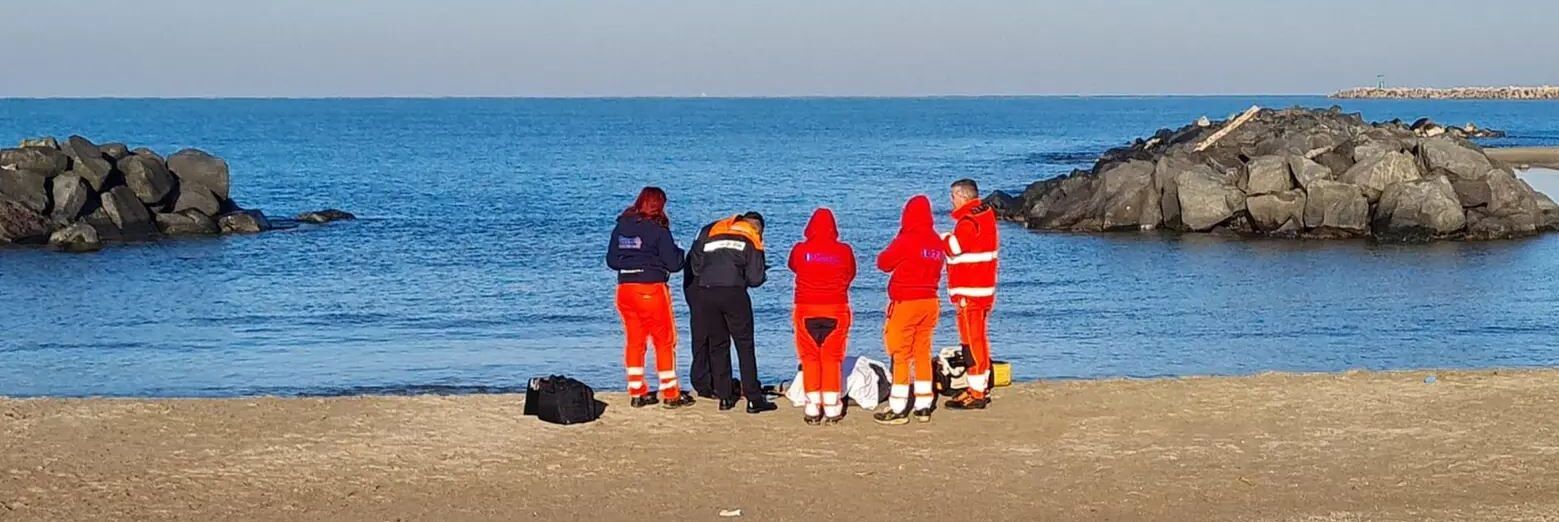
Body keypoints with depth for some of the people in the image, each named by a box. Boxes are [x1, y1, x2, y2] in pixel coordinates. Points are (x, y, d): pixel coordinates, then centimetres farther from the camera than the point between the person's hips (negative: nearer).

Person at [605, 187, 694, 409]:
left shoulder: (621, 227, 6)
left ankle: (637, 393, 15)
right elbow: (673, 264, -9)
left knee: (634, 341, 14)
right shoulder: (658, 230, -11)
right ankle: (671, 395, 7)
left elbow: (611, 260, 11)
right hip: (652, 289, -5)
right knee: (665, 341, 5)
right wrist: (678, 252, 11)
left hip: (625, 289, 5)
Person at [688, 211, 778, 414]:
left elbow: (696, 267, 14)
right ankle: (753, 399, 1)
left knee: (717, 345, 13)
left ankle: (724, 397, 13)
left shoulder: (711, 233, 16)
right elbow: (755, 278, 0)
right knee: (745, 345, 3)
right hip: (734, 293, -3)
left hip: (706, 293, 3)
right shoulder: (751, 239, 6)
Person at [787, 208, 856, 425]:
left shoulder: (800, 250, -6)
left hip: (806, 310, 0)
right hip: (836, 309, 0)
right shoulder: (844, 251, -6)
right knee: (832, 358, 7)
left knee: (810, 359, 7)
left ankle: (813, 409, 5)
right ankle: (832, 408, 6)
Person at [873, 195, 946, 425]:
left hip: (906, 303, -6)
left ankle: (898, 410, 1)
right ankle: (923, 408, 15)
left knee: (901, 356, 0)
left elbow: (883, 262, -4)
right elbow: (937, 269, 11)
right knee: (923, 353, 13)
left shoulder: (905, 240, -15)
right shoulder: (937, 242, 3)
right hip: (930, 302, 6)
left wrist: (892, 250, 10)